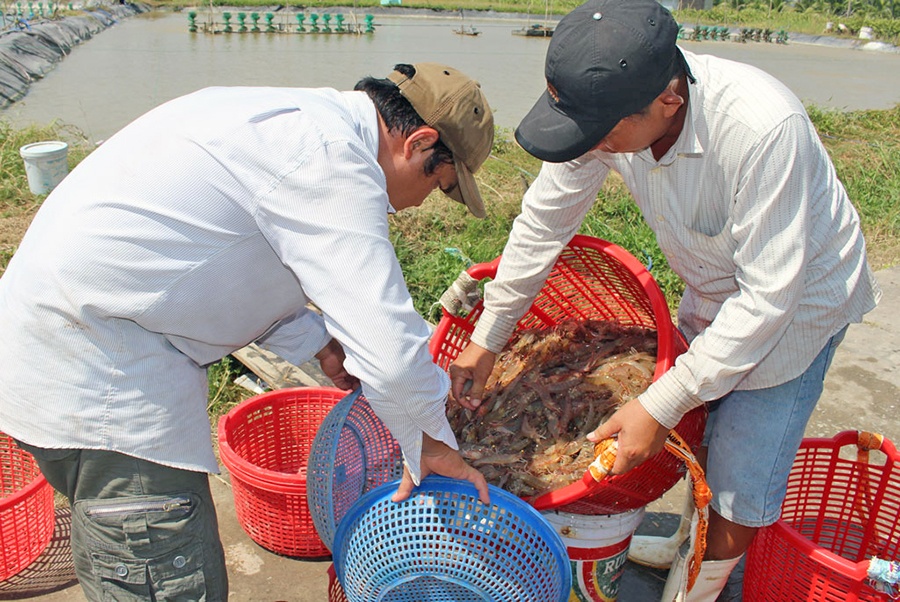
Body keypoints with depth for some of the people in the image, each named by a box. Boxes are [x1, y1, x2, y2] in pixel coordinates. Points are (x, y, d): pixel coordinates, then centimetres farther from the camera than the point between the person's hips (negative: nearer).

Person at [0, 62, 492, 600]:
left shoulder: (299, 117, 11)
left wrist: (320, 342, 17)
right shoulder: (332, 158, -21)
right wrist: (431, 445, -5)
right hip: (92, 370, -10)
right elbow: (391, 349, -24)